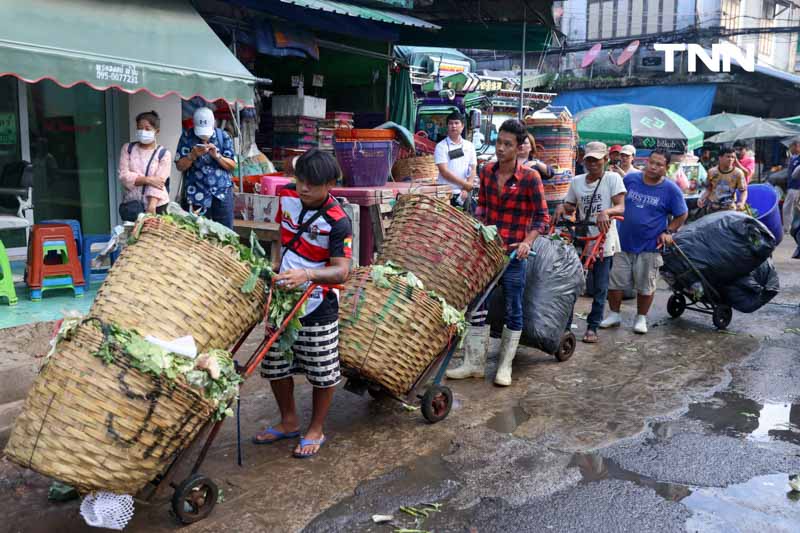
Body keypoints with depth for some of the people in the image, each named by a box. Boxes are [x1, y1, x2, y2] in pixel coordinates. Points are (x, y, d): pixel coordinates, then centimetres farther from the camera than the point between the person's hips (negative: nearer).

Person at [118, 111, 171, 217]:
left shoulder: (164, 154, -2)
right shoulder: (128, 148, 5)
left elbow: (158, 182, -12)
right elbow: (123, 175, -4)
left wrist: (151, 206, -24)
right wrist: (147, 179, -16)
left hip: (157, 206, -2)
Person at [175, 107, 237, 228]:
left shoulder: (223, 136, 3)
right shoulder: (187, 137, 2)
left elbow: (232, 165, 2)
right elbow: (180, 166, 1)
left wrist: (217, 155, -14)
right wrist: (193, 155, -16)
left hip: (222, 191, 0)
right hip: (197, 194, 0)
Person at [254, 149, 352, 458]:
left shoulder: (337, 222, -21)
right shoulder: (287, 197, -3)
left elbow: (342, 271, -27)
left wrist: (306, 274, -43)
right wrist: (275, 269, 9)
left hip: (318, 307, -6)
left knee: (322, 374, 7)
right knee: (275, 366, 16)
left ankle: (316, 430, 28)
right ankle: (289, 422, 37)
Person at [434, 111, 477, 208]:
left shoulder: (469, 146, 10)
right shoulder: (441, 146, -3)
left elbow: (473, 169, 8)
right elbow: (444, 172, -11)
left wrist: (466, 189, -7)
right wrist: (465, 184, -10)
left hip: (464, 193, 4)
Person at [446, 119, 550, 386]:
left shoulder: (530, 178, -10)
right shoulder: (487, 171, 4)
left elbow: (541, 217, -7)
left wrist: (527, 241, -21)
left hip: (513, 254, -5)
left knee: (512, 311, 6)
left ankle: (505, 366, 20)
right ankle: (474, 363, 19)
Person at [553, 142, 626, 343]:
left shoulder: (613, 178, -3)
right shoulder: (577, 181, 9)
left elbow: (621, 207, -12)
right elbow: (571, 206, 17)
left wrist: (606, 212, -32)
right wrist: (561, 207, -6)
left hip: (604, 242, -3)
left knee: (600, 288, 3)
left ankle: (592, 327, 15)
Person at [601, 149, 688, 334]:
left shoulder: (671, 190, -6)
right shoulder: (630, 179, -1)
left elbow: (682, 214, 5)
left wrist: (668, 232, -6)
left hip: (650, 246, -2)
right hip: (623, 242, 2)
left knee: (646, 286, 9)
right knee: (615, 281, 7)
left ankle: (641, 318, 27)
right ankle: (614, 315, 25)